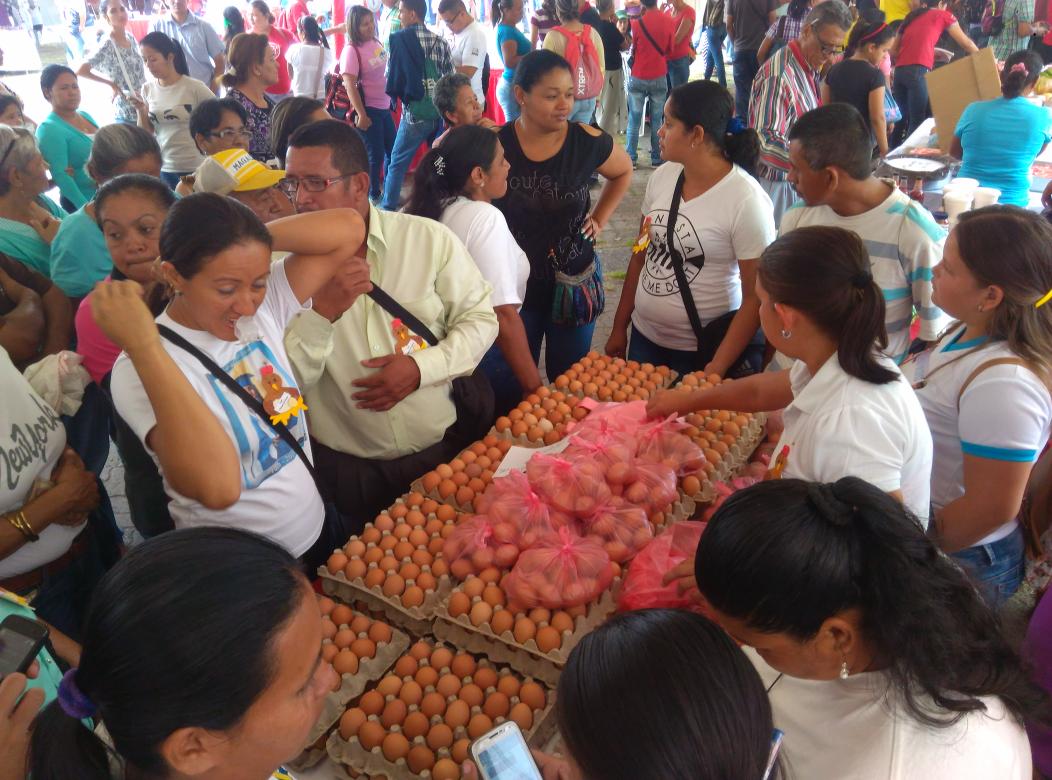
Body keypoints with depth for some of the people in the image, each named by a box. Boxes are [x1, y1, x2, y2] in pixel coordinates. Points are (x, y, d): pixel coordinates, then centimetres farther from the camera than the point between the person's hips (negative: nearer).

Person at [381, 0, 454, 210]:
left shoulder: (399, 39, -4)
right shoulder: (440, 42, 6)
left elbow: (391, 79, -5)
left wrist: (401, 93, 13)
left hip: (414, 113, -4)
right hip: (442, 113, 4)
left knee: (397, 162, 7)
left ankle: (388, 207, 11)